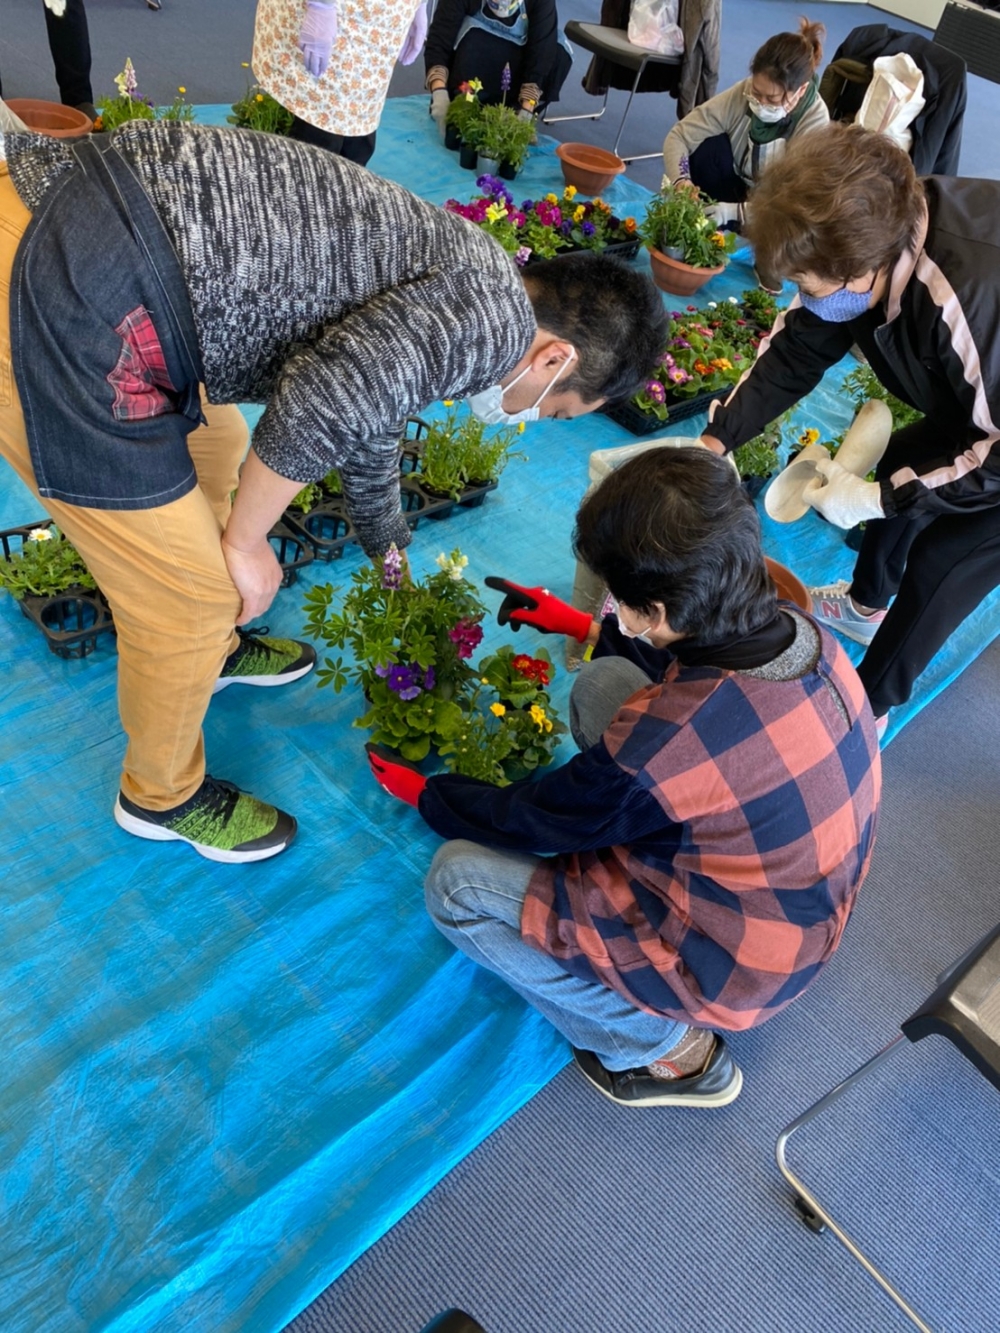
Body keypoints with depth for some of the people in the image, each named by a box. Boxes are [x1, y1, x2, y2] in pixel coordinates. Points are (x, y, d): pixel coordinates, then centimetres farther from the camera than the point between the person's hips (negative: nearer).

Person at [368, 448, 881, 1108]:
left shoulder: (652, 752, -37)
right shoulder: (804, 633, -15)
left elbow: (525, 823, -16)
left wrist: (424, 791, 3)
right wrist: (585, 625, 16)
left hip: (727, 972, -7)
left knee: (456, 879, -7)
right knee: (604, 681, 3)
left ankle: (667, 1050, 4)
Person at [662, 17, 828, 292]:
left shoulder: (815, 123, -27)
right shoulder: (743, 93, -21)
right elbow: (678, 136, -21)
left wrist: (735, 211, -42)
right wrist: (682, 184, -41)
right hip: (736, 189, 2)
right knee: (710, 146, -27)